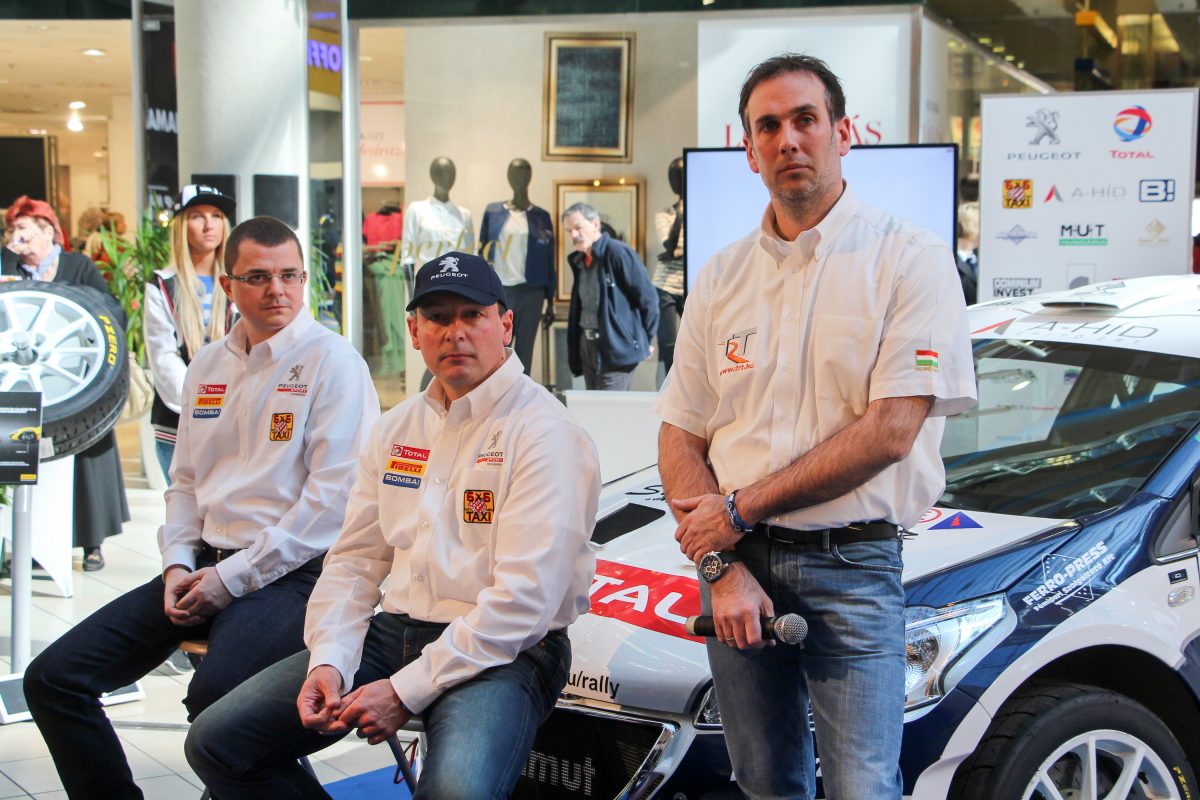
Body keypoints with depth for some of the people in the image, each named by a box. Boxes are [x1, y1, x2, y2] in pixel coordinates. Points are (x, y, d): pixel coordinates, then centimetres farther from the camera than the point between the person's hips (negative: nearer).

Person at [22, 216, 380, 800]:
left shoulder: (333, 362, -6)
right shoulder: (208, 365, 17)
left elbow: (333, 495, -13)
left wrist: (232, 578, -13)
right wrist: (178, 565, 4)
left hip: (288, 572, -7)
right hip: (207, 564, 7)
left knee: (214, 697, -34)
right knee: (52, 679, -3)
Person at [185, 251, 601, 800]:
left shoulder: (544, 431, -10)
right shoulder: (396, 429, 15)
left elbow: (524, 598, -18)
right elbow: (354, 559, 14)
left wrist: (407, 691, -18)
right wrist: (327, 662, -4)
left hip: (503, 652, -7)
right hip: (395, 632, 7)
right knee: (216, 742, -2)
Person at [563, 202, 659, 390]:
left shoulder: (618, 253, -12)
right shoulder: (579, 260, 13)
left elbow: (648, 297, -11)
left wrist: (645, 340, -5)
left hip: (617, 347, -8)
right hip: (587, 345, 8)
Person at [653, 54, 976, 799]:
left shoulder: (910, 257, -5)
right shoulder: (722, 277, 9)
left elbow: (890, 432, -14)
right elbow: (680, 439, 7)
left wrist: (740, 510, -12)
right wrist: (721, 565, -7)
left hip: (852, 567, -4)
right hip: (736, 561, 4)